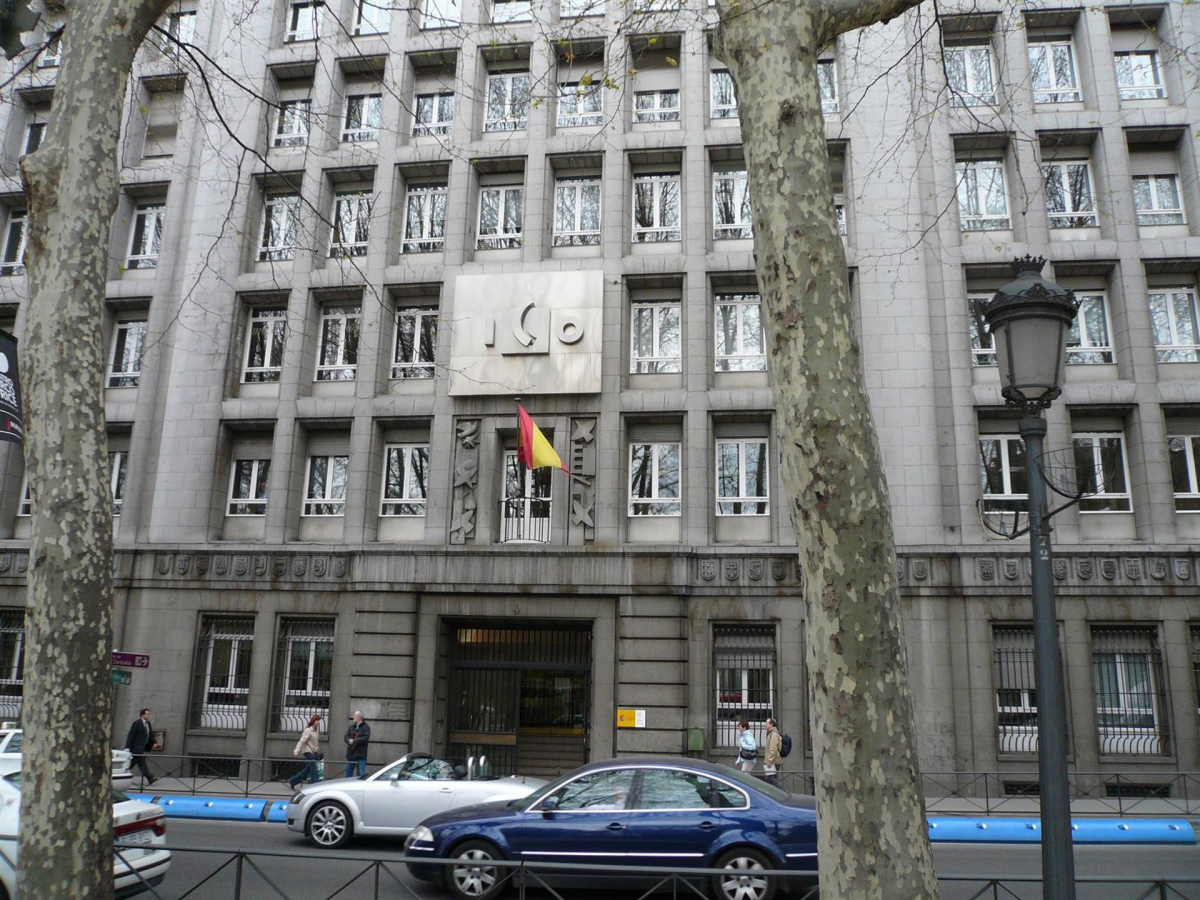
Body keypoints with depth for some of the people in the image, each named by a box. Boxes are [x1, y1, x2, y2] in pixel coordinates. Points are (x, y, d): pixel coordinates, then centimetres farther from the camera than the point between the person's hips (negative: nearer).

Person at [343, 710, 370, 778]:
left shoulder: (366, 727, -4)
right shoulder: (351, 726, 13)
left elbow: (365, 738, -16)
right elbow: (346, 736, 7)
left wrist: (354, 741, -17)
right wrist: (349, 740, -15)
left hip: (360, 756, -6)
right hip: (350, 755, 6)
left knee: (361, 775, -4)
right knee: (348, 775, 13)